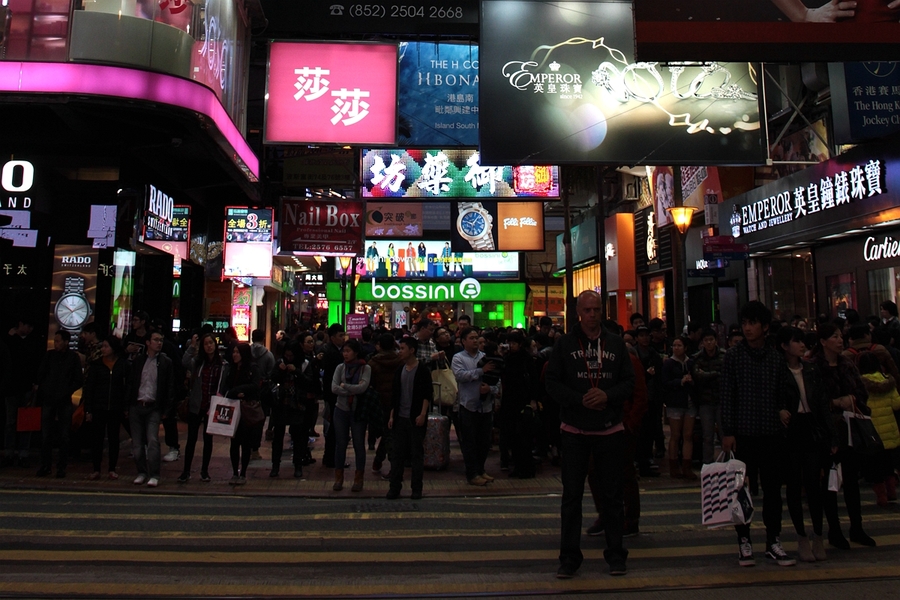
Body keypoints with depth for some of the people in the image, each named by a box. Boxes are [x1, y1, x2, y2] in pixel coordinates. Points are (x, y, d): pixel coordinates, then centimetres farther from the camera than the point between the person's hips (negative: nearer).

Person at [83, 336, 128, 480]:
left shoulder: (123, 365, 1)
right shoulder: (96, 364, 3)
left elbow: (127, 386, 0)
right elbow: (89, 387, 2)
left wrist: (126, 406, -7)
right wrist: (88, 410, -3)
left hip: (116, 407, 0)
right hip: (98, 407, 1)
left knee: (114, 437, 7)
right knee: (97, 437, 4)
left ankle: (112, 469, 15)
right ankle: (96, 469, 12)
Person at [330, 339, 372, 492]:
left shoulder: (365, 368, -5)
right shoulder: (340, 367, 2)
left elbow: (363, 387, -19)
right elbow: (334, 388, -9)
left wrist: (344, 386, -10)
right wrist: (353, 391, -16)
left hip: (358, 411, -2)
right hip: (341, 410, 2)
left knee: (359, 444, 5)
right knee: (340, 444, 8)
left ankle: (358, 479, 17)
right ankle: (338, 478, 20)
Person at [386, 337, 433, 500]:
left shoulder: (422, 371, -6)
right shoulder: (399, 371, 10)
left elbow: (428, 394, -8)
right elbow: (394, 394, 13)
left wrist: (422, 414, -16)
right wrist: (392, 415, 8)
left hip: (416, 419, -5)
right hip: (400, 418, 5)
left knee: (417, 454, 4)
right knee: (397, 454, 7)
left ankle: (417, 489, 12)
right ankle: (395, 488, 14)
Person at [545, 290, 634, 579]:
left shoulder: (616, 344, 6)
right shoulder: (565, 343, 1)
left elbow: (629, 382, 5)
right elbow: (552, 382, -2)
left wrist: (607, 396, -14)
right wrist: (580, 400, -16)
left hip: (611, 430, 2)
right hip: (575, 430, -1)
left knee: (613, 494, 11)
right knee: (571, 495, 6)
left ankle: (615, 554, 26)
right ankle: (569, 556, 18)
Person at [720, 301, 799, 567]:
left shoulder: (776, 357, 6)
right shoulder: (733, 356, -2)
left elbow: (789, 390, 16)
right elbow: (726, 395, -4)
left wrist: (786, 408, -4)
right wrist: (728, 431, -8)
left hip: (772, 434, 3)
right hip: (743, 434, -2)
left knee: (773, 488, 9)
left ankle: (773, 542, 21)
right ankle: (744, 541, 15)